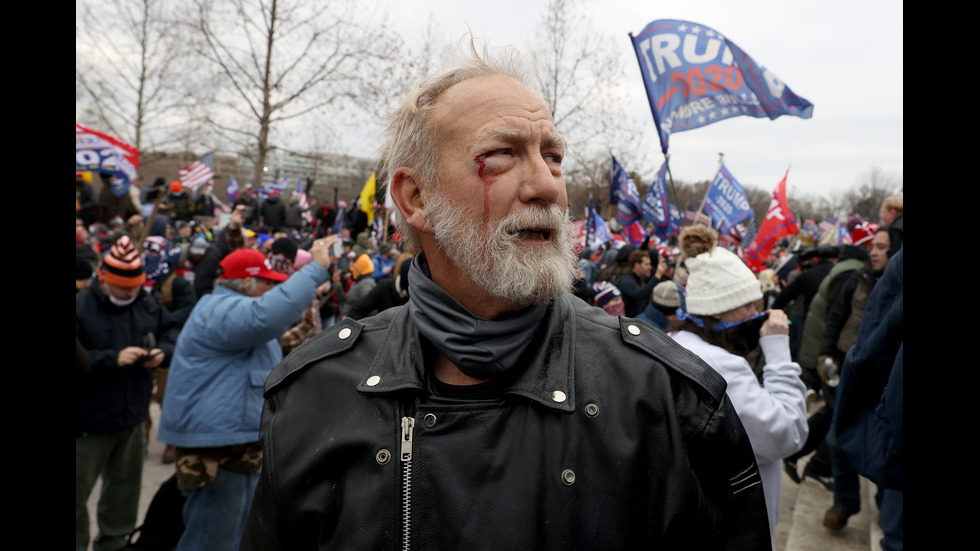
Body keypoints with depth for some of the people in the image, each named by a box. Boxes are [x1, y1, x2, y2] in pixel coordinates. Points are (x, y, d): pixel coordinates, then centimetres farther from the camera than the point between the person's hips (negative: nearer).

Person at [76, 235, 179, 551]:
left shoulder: (148, 305, 0)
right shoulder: (81, 308, -15)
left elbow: (172, 333, 8)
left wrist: (163, 352, -12)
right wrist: (114, 358, -26)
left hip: (133, 417, 5)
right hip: (89, 420, -5)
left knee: (125, 486, 20)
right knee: (79, 491, 7)